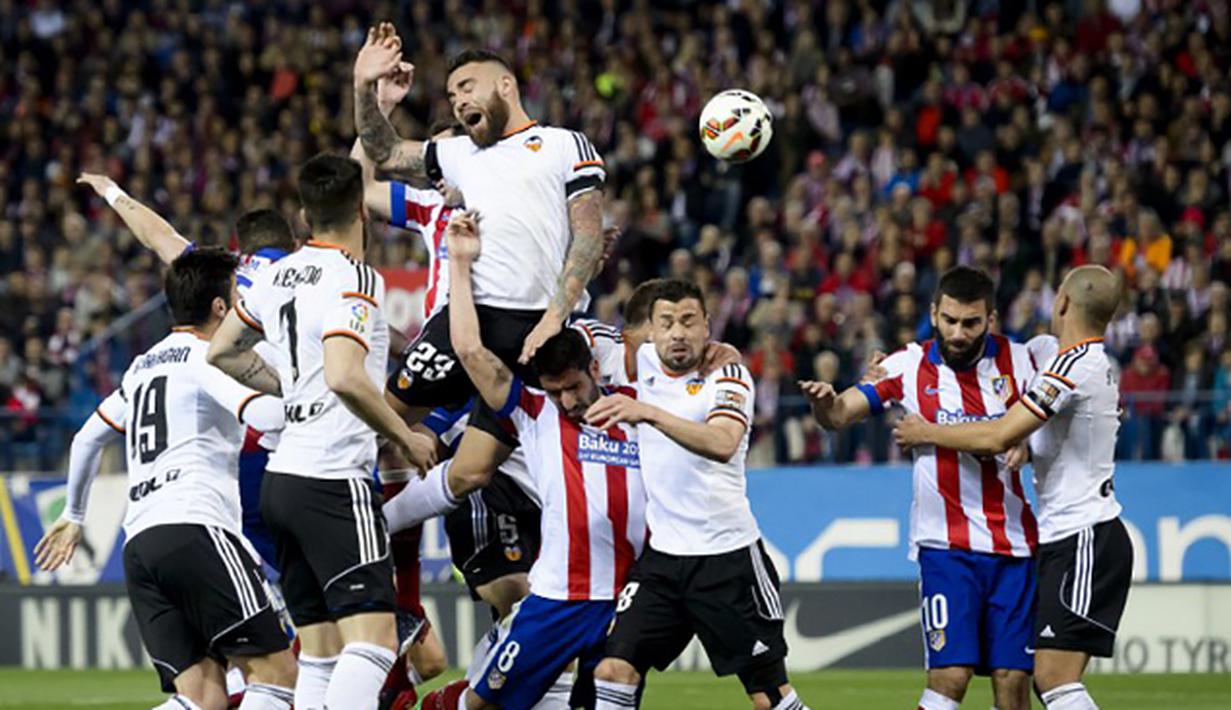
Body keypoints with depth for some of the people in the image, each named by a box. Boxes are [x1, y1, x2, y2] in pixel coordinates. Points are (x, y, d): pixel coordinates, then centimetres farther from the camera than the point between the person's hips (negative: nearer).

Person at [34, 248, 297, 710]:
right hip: (195, 528, -8)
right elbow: (266, 415, -17)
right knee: (275, 670, -7)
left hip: (139, 541, 8)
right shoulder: (207, 359, 0)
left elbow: (87, 440, 35)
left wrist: (73, 515, 48)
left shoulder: (144, 366, 25)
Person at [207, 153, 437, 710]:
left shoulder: (279, 274, 12)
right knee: (373, 642, -14)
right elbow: (344, 377, -25)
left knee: (319, 654, 10)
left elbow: (221, 352, 25)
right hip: (334, 481, -9)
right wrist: (405, 438, -13)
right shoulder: (355, 278, -11)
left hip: (283, 477, 9)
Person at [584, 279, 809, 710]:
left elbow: (722, 444, -29)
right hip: (662, 556, 4)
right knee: (614, 670, -9)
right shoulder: (643, 363, 7)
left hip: (727, 556, -4)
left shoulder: (727, 376, -8)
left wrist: (649, 413, -40)